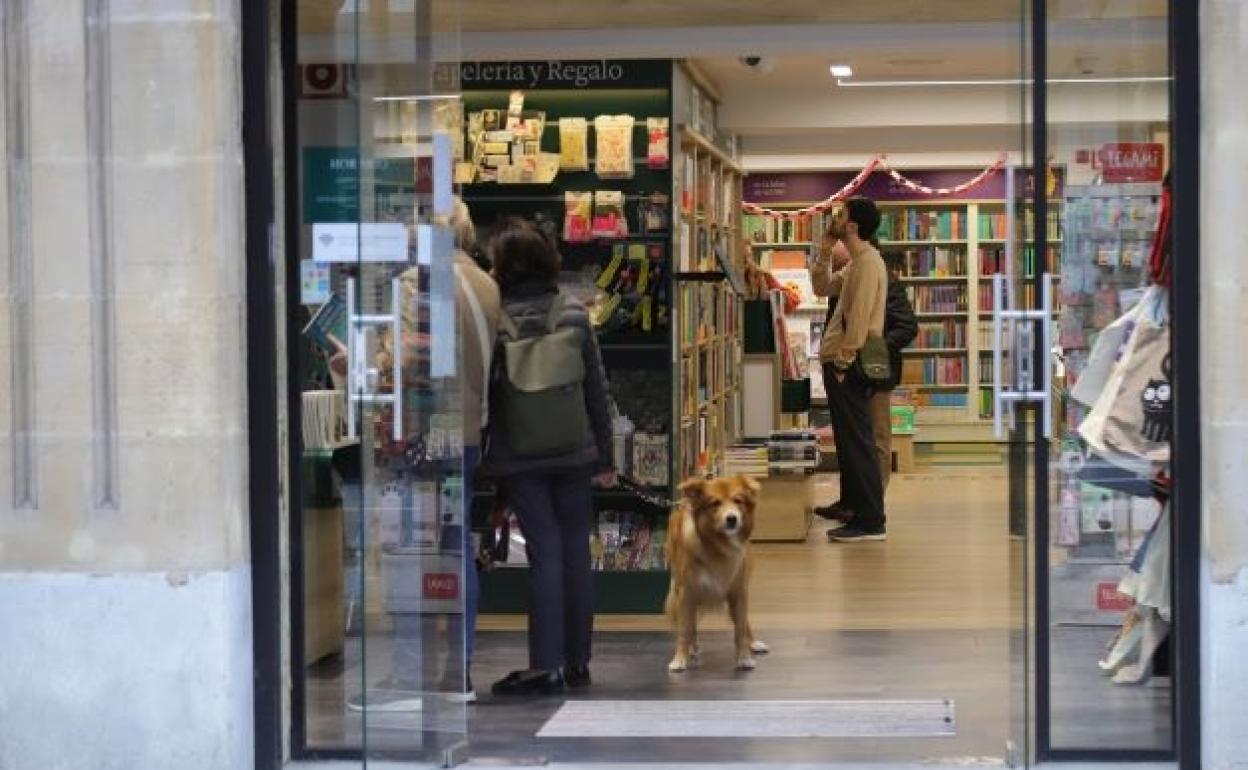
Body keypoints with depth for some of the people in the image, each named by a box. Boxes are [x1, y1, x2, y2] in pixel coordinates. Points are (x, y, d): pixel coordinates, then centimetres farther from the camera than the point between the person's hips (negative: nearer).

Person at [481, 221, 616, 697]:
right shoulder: (574, 314, 0)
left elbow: (485, 392, -4)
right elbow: (597, 389, 2)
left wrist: (482, 460, 6)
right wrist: (604, 458, 8)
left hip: (518, 460, -2)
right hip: (574, 454, 2)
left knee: (545, 553, 0)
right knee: (576, 551, 9)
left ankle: (546, 665, -3)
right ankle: (577, 661, 16)